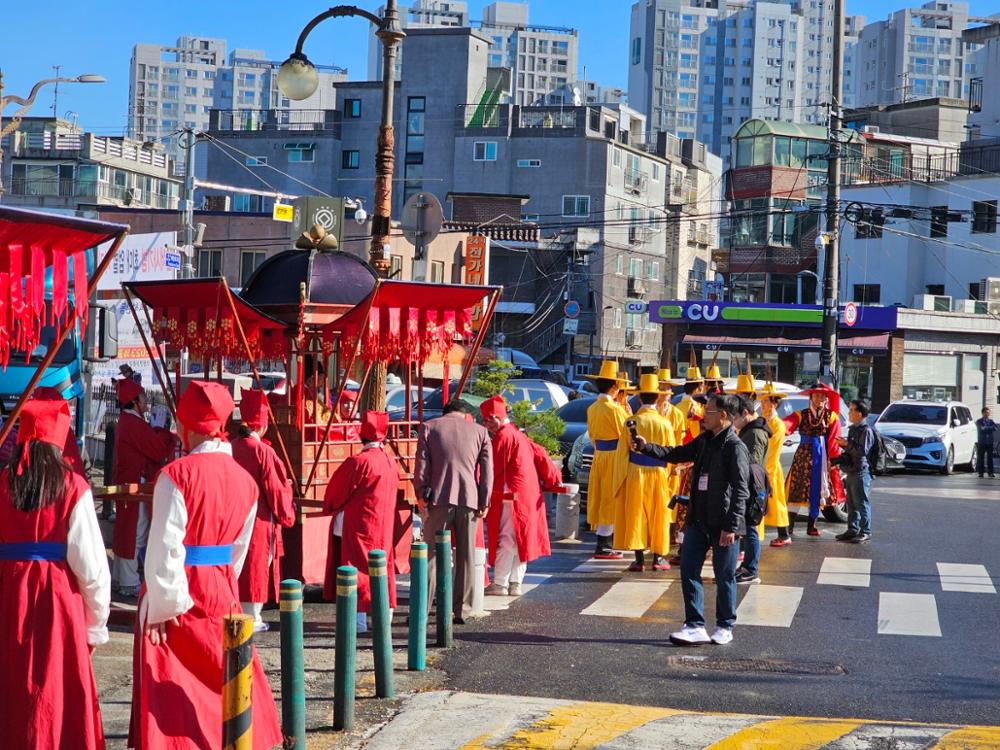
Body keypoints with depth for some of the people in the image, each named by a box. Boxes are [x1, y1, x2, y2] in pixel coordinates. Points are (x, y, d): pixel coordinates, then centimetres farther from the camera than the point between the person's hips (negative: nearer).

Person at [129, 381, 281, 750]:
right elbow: (239, 550, 9)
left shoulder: (176, 475, -16)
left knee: (173, 693, 1)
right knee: (225, 683, 17)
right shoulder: (245, 480, 2)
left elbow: (163, 549, -17)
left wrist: (162, 608, -11)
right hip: (222, 594, 6)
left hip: (177, 595, -6)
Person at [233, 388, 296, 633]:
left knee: (238, 566, 14)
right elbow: (276, 489, -11)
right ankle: (252, 617, 6)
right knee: (256, 566, 3)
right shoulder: (263, 451, -17)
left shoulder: (230, 449, -1)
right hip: (259, 520, -5)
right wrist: (287, 515, 3)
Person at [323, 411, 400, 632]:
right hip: (383, 524, 7)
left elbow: (336, 491, -7)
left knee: (357, 566, -3)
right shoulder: (391, 461, 2)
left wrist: (331, 507, 13)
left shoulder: (358, 462, -18)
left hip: (358, 525, -7)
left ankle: (359, 618, -6)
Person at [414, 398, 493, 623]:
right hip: (469, 500, 1)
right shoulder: (479, 431, 11)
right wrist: (484, 502, 7)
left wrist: (420, 495, 1)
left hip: (439, 498, -1)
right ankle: (460, 610, 10)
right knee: (466, 557, 9)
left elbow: (422, 464, 0)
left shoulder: (428, 427, 7)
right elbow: (487, 468, 6)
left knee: (431, 555, 2)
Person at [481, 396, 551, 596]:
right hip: (528, 494, 10)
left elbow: (492, 468, -12)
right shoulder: (517, 434, 17)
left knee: (507, 541, -7)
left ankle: (500, 584, -6)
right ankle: (515, 583, 13)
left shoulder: (503, 437, -13)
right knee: (518, 540, 10)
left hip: (511, 495, -10)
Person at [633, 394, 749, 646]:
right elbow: (676, 454, 22)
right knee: (689, 570, 4)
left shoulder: (734, 447, -14)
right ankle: (695, 626, 9)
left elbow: (741, 490, -17)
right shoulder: (704, 441, 10)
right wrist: (646, 448, 7)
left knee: (724, 576, 6)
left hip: (722, 523, -8)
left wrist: (731, 526, -21)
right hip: (698, 519, 8)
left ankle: (725, 627, 20)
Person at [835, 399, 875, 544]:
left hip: (861, 472, -10)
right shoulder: (852, 429, 17)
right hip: (851, 472, 10)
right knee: (851, 503, 13)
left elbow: (863, 450, -21)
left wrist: (847, 444, -19)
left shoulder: (866, 430, -12)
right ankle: (853, 530, 20)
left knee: (862, 503, -6)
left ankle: (865, 532, -3)